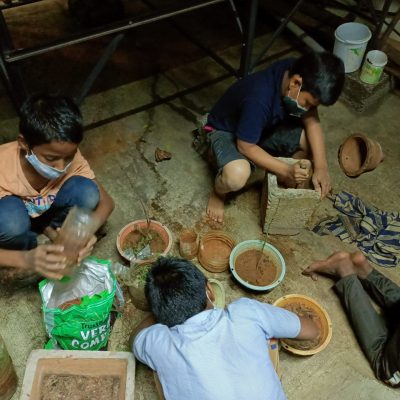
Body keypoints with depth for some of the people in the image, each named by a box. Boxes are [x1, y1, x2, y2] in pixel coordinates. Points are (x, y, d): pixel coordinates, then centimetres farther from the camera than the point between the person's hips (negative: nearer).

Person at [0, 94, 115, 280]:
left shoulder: (69, 156, -27)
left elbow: (106, 201, -18)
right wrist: (25, 259, -53)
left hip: (45, 212, 3)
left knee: (86, 191, -27)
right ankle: (26, 249, -3)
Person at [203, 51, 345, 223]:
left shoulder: (296, 71, -19)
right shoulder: (259, 99, -40)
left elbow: (311, 120, -11)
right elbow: (246, 147, -29)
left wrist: (321, 167, -20)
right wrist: (286, 171, -31)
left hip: (265, 127, 7)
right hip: (226, 131, -7)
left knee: (313, 140, -12)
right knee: (237, 175, -37)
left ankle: (283, 181, 14)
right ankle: (218, 193, 0)